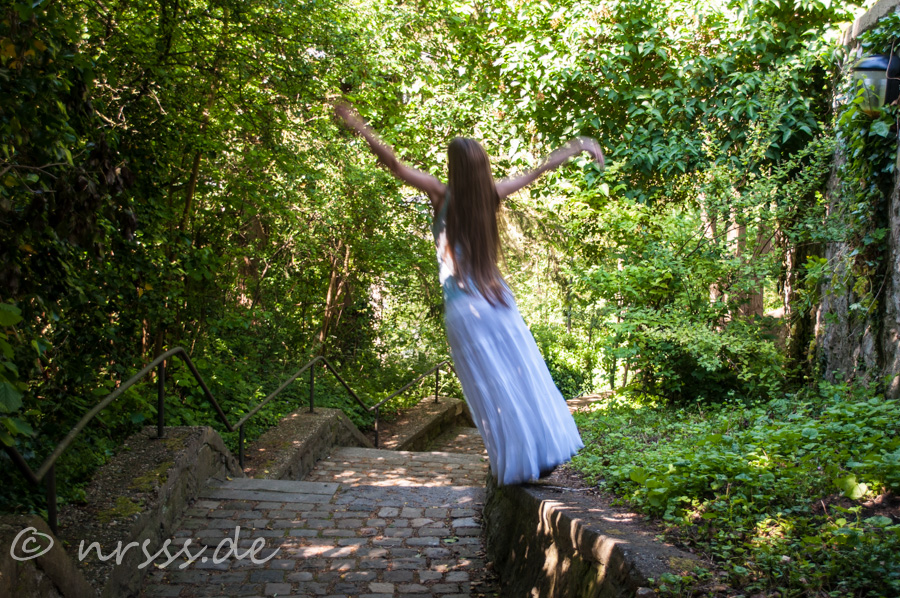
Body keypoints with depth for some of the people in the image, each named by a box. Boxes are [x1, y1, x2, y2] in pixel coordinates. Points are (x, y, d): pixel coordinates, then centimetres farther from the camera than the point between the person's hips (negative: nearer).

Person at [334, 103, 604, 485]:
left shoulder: (443, 195, -8)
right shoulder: (491, 195, 2)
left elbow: (394, 165, -13)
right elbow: (540, 169, 13)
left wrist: (356, 124, -11)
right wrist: (579, 147, 25)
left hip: (463, 307, -4)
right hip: (498, 299, 4)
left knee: (490, 387, 4)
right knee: (526, 377, 10)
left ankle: (516, 465, 11)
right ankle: (543, 454, 17)